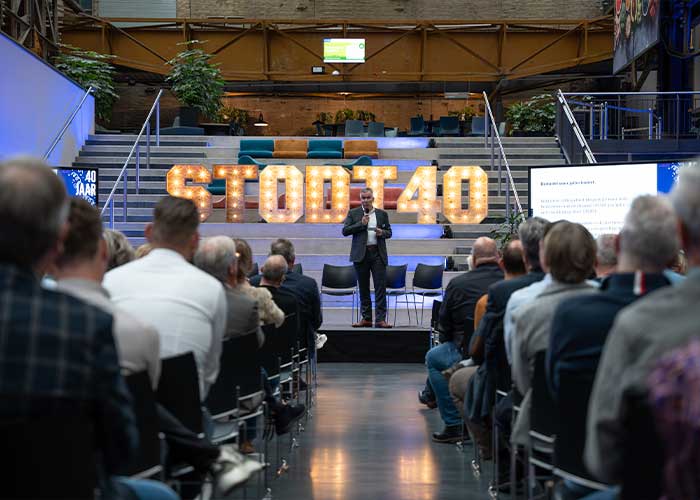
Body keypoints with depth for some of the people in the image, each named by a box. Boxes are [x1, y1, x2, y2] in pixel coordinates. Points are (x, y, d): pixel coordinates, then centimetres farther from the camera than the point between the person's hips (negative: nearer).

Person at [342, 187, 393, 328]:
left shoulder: (382, 214, 11)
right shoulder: (353, 213, 7)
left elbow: (389, 232, 15)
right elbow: (345, 231, -1)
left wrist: (382, 233, -7)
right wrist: (361, 224, -10)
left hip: (378, 253, 0)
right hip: (361, 254, 0)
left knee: (380, 287, -7)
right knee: (363, 288, 5)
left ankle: (380, 319, -8)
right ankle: (366, 318, 12)